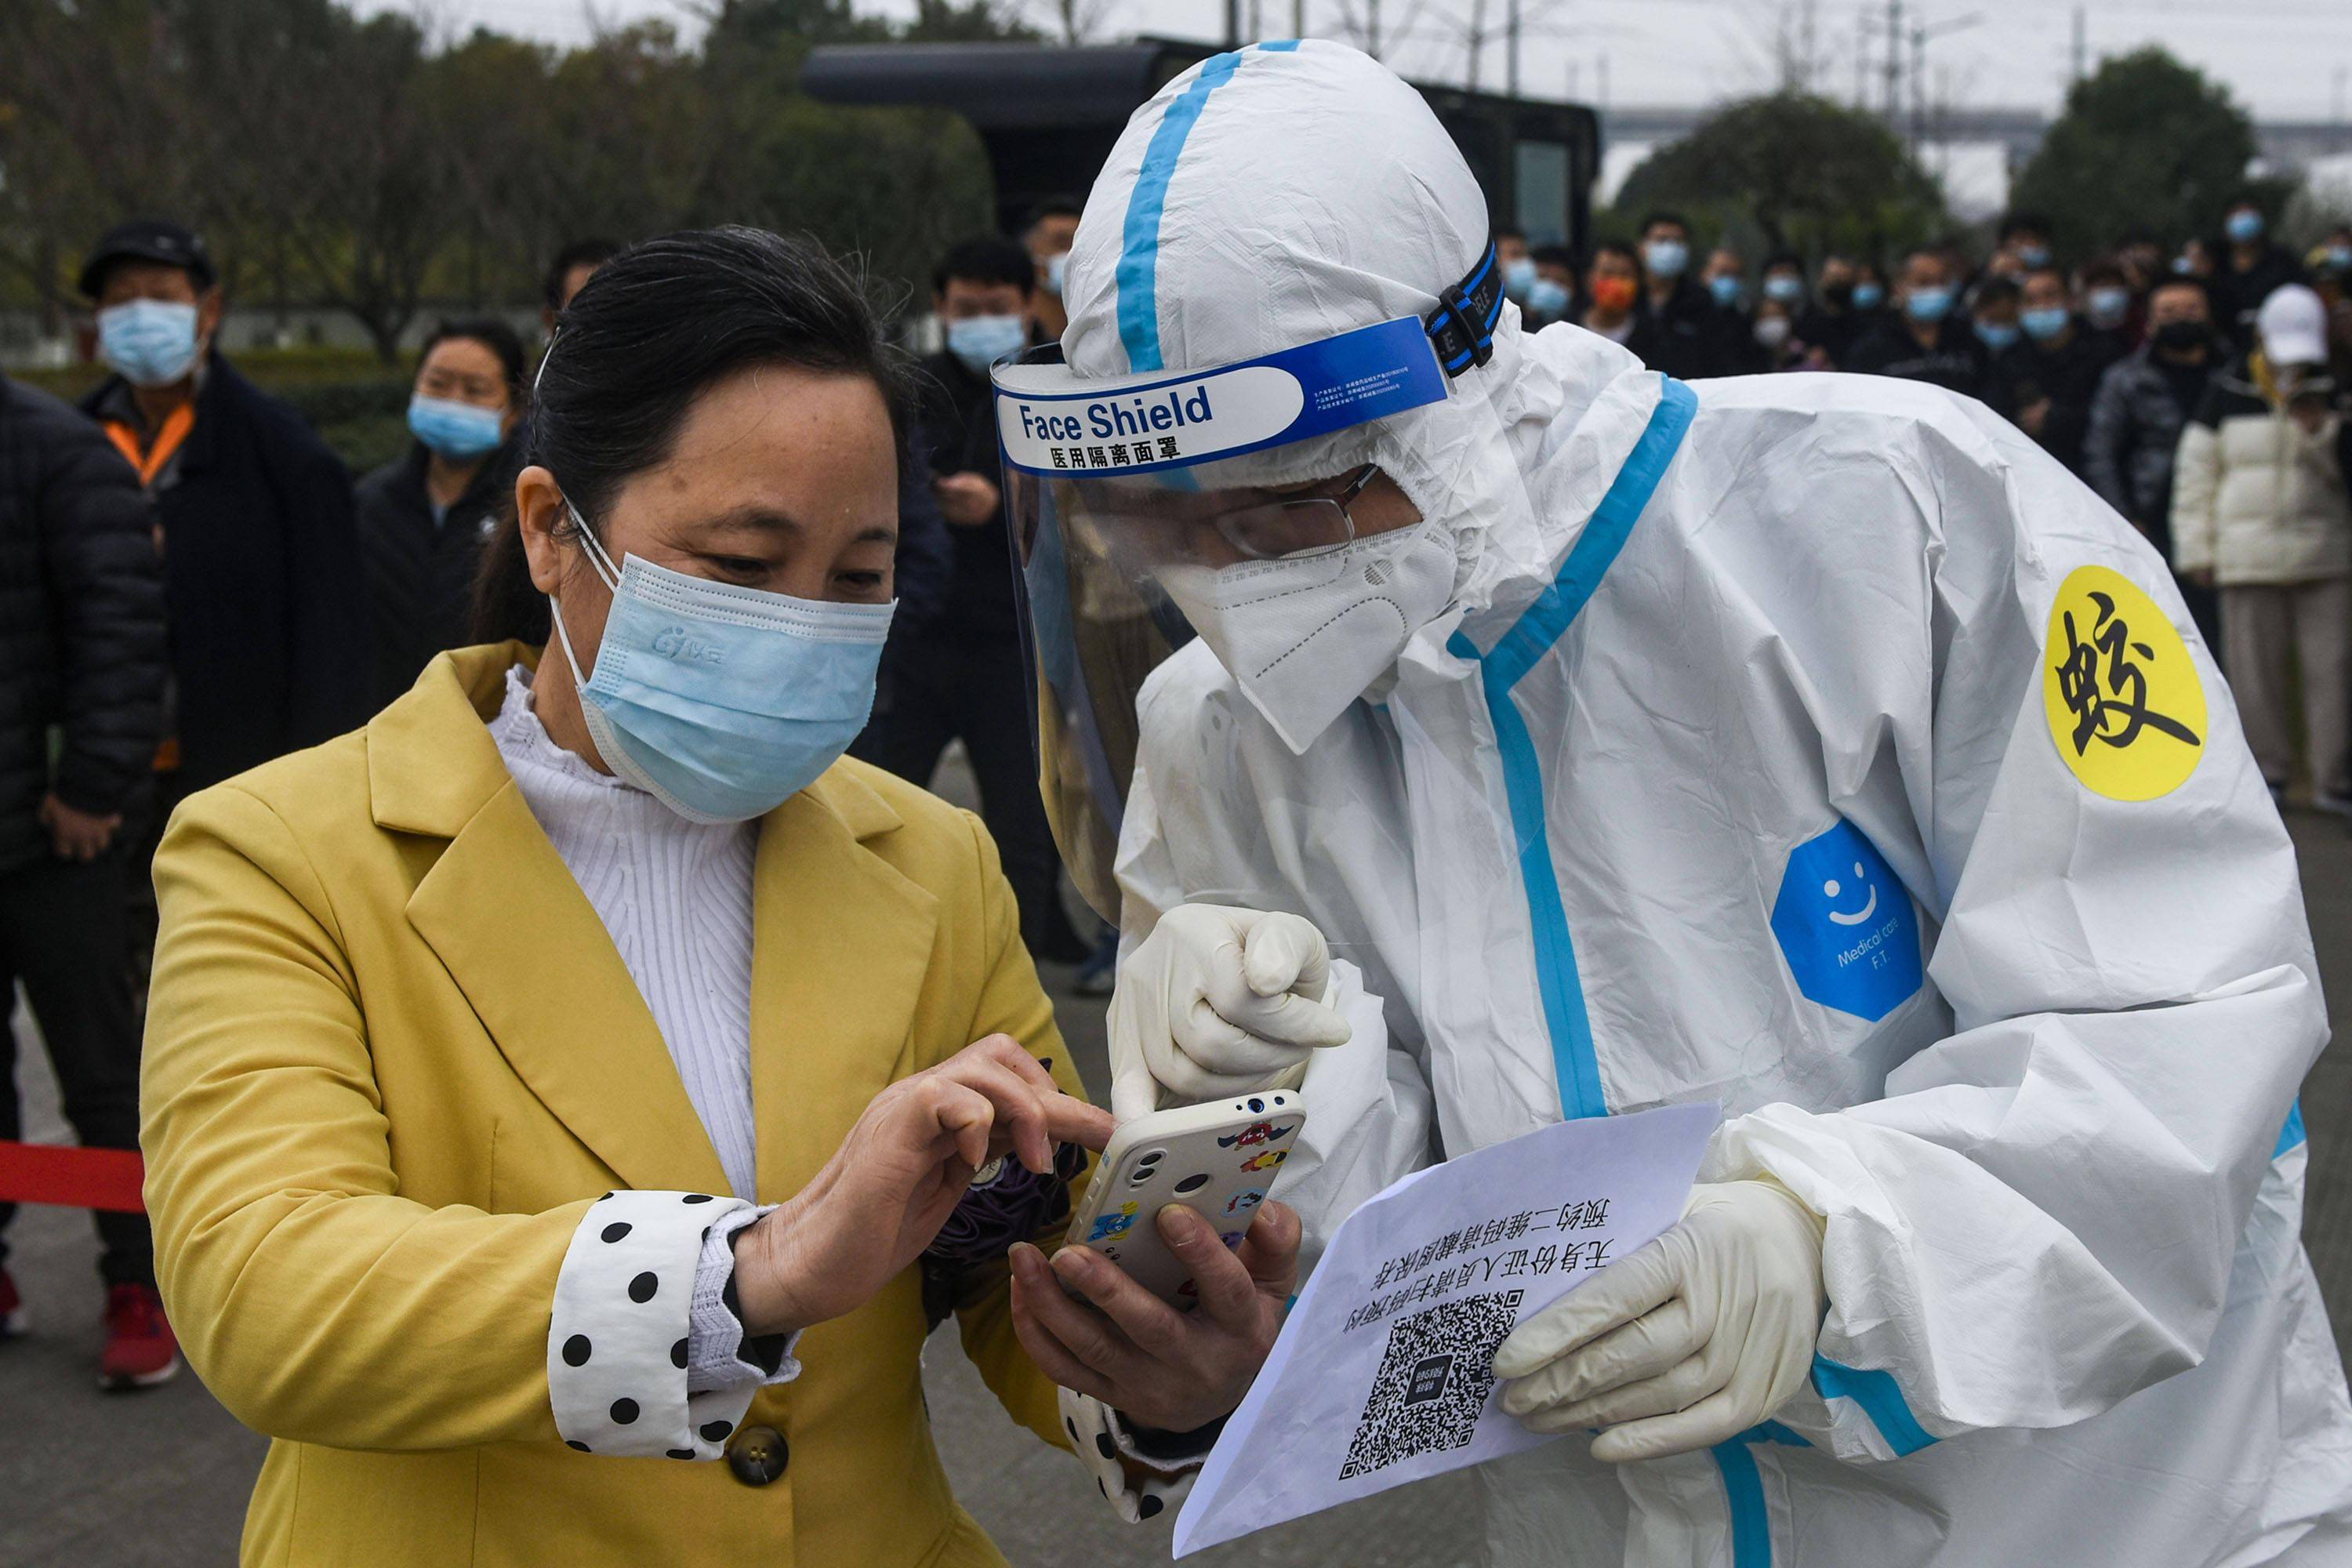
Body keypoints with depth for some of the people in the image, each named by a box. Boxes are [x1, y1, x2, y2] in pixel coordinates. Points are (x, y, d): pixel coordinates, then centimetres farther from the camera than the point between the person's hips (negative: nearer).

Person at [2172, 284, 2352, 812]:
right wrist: (2195, 548, 2)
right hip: (2250, 558, -1)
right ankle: (2267, 771, 13)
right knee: (2256, 669, 1)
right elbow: (2195, 471, 6)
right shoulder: (2227, 393, 4)